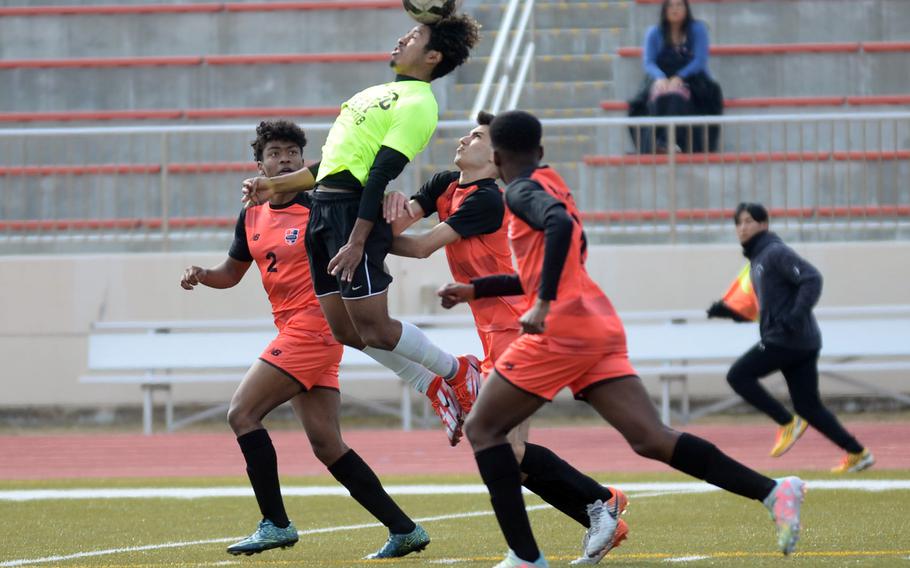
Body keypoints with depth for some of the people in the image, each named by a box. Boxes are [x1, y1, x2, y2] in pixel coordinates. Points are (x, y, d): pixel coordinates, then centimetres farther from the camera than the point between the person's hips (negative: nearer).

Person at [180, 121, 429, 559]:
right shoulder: (252, 216, 14)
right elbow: (233, 271, 26)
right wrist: (202, 275, 6)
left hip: (314, 325, -8)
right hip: (294, 330, 8)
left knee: (242, 413, -12)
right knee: (326, 444, 5)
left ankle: (275, 524, -7)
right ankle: (403, 529, 9)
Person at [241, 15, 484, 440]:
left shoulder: (416, 104, -9)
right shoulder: (381, 94, 21)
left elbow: (380, 176, -17)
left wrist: (356, 243, -23)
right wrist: (276, 185, 26)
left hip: (355, 213, -9)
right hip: (325, 209, 9)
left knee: (373, 328, -10)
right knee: (345, 330, 7)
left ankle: (456, 373, 12)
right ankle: (437, 389, 19)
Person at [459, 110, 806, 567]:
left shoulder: (523, 190, -3)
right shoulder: (553, 187, 24)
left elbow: (560, 224, -26)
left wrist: (543, 304, -29)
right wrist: (475, 288, 38)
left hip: (562, 330, -8)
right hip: (602, 328, 8)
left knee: (481, 429, 4)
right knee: (651, 440, -2)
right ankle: (772, 492, -16)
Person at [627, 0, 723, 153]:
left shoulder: (698, 29, 4)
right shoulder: (654, 33, 8)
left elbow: (700, 60, -6)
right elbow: (648, 62, -1)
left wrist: (679, 78, -23)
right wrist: (660, 78, -24)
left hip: (690, 79, -1)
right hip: (662, 77, 2)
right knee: (659, 93, -35)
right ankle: (659, 142, -46)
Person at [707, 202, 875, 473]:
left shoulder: (776, 253, -7)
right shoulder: (757, 260, 21)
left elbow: (812, 279, -19)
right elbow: (762, 308, 27)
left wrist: (797, 315, -28)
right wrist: (728, 311, 17)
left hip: (787, 337, -9)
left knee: (738, 375, -7)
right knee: (808, 407, 8)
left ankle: (788, 422, -6)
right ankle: (857, 453, 9)